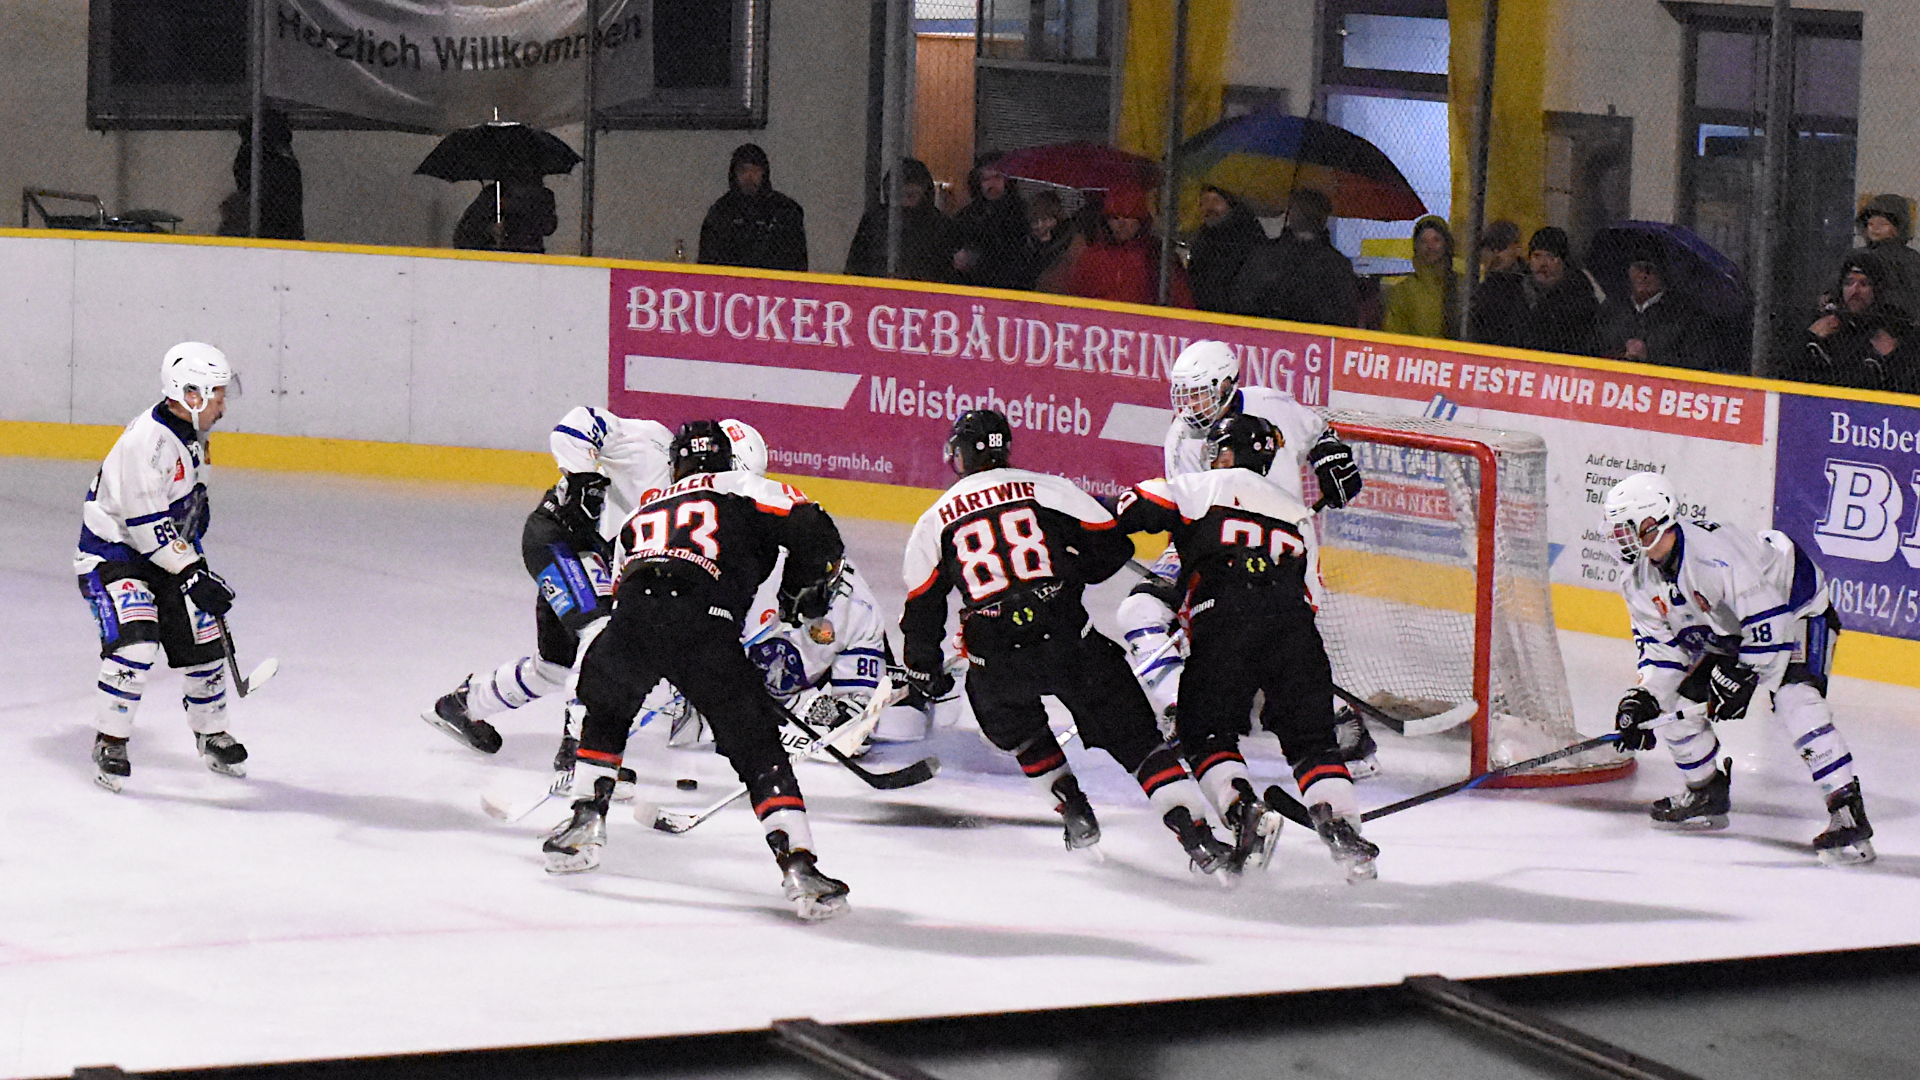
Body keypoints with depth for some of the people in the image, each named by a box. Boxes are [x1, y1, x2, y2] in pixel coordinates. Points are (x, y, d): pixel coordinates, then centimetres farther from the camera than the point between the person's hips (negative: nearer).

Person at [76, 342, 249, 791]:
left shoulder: (190, 435, 3)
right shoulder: (149, 440, -27)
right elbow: (147, 523, -28)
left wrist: (197, 558, 19)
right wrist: (191, 574, -27)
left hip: (165, 554, 9)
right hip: (112, 555, -9)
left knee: (202, 640, 8)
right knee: (135, 645, -24)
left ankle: (211, 736, 28)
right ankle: (109, 742, -9)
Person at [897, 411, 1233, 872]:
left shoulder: (933, 522, 11)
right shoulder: (1047, 488, 8)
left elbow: (922, 610, 13)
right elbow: (1113, 545, 8)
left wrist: (924, 670, 28)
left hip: (997, 659, 1)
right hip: (1070, 640, -1)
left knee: (1016, 727, 33)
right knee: (1135, 737, 5)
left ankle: (1077, 816, 25)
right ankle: (1197, 834, -7)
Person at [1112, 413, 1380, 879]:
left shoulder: (1205, 488, 16)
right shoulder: (1299, 514, 31)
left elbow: (1132, 508, 10)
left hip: (1225, 626, -4)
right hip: (1293, 625, 4)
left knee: (1204, 734, 8)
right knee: (1311, 738, 10)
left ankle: (1244, 811, -16)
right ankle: (1341, 827, -10)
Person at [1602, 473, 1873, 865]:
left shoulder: (1716, 553, -36)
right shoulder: (1641, 581, -7)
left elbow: (1766, 616, -34)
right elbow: (1660, 645, -1)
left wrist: (1742, 678, -30)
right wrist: (1643, 699, -16)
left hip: (1797, 613, -9)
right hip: (1726, 636, 9)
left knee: (1795, 700, -30)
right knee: (1671, 697, 2)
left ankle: (1849, 814, -32)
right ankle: (1708, 793, 22)